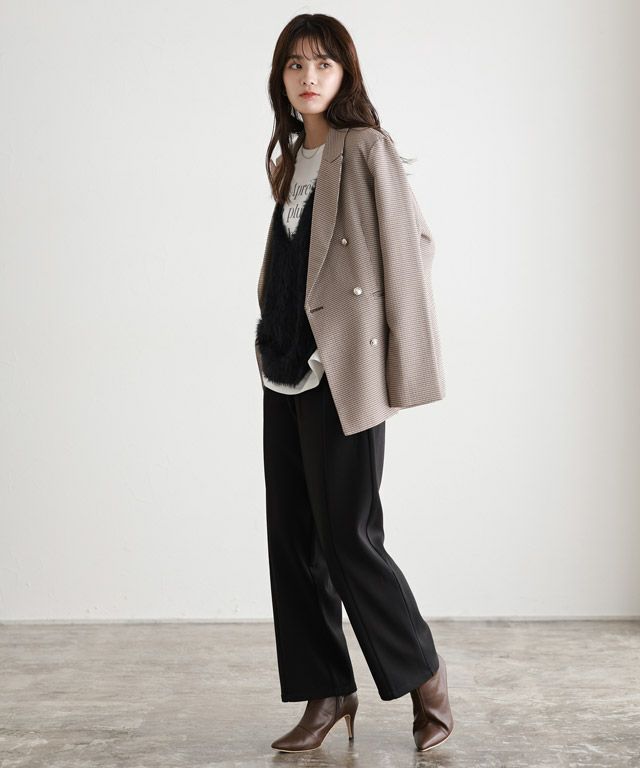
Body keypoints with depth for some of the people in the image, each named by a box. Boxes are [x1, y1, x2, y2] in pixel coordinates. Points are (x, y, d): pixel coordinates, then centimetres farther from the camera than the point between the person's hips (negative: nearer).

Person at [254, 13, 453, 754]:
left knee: (348, 537, -3)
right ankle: (326, 694, 19)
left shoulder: (365, 148, -8)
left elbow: (411, 243, -11)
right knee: (292, 538, 8)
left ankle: (423, 675, 18)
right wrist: (274, 344, 13)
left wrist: (397, 361, -11)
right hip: (286, 372, 8)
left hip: (341, 373, -8)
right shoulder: (292, 159, 14)